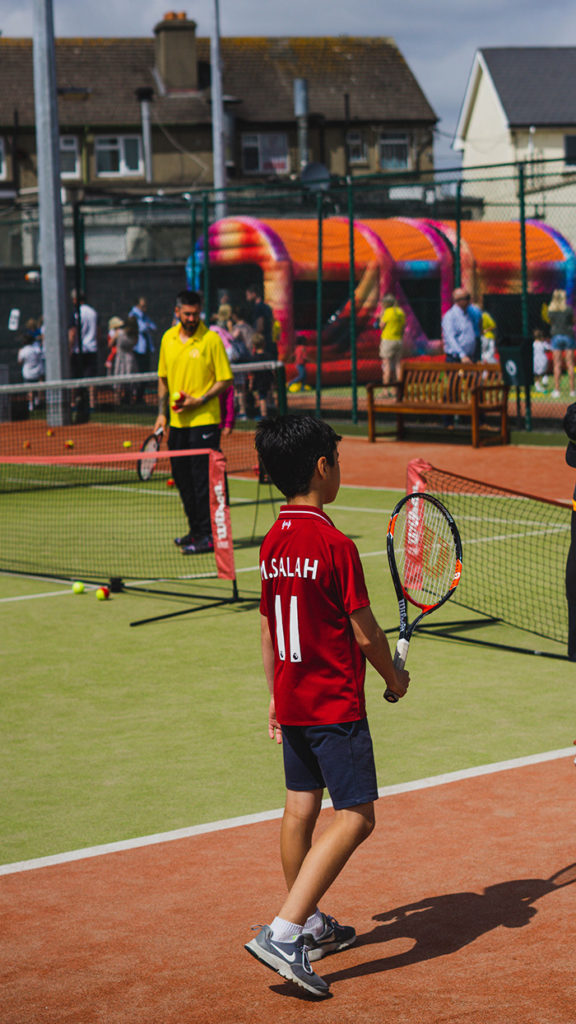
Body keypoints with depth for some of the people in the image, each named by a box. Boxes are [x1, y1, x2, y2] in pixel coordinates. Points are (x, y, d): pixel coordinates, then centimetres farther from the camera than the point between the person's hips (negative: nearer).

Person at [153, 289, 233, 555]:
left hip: (204, 421, -6)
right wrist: (162, 412, 10)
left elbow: (225, 380, -7)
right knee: (182, 478, 12)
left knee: (203, 478, -7)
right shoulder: (168, 339, 9)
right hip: (177, 422, 6)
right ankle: (195, 530, 25)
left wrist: (199, 401, -17)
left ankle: (208, 536, -2)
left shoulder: (211, 340, -8)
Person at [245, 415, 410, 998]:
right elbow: (364, 632, -14)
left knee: (301, 809, 17)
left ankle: (310, 926, 29)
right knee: (354, 817, -6)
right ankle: (283, 934, -15)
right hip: (336, 705, -8)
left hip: (292, 703, 8)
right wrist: (394, 678, 4)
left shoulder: (273, 543, 5)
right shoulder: (335, 545, -19)